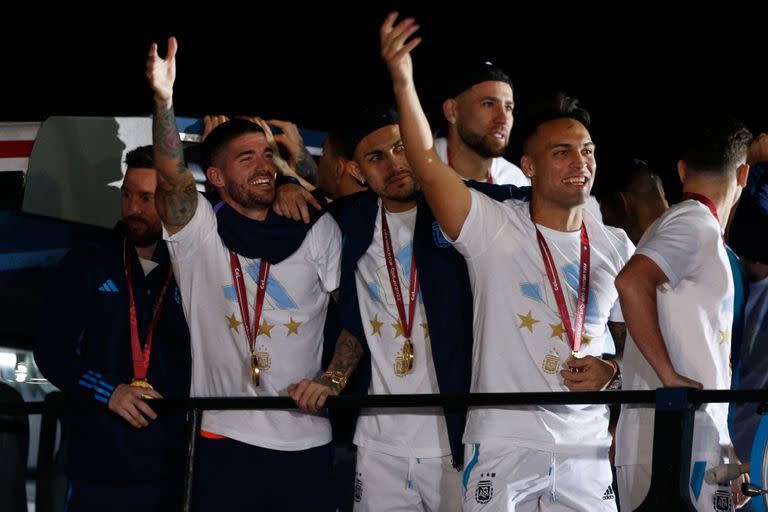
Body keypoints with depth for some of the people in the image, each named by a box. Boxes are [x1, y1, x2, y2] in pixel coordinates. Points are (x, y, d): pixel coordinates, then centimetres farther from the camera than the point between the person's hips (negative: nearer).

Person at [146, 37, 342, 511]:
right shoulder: (199, 231, 2)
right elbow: (172, 177, -17)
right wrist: (164, 101, -33)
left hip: (307, 441, 2)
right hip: (226, 440, -2)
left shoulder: (318, 231, 8)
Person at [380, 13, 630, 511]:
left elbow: (634, 336, 19)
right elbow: (429, 166, -18)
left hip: (586, 450, 4)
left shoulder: (615, 247, 10)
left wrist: (611, 371, -4)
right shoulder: (495, 228, -3)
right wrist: (403, 82, -30)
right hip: (503, 448, -4)